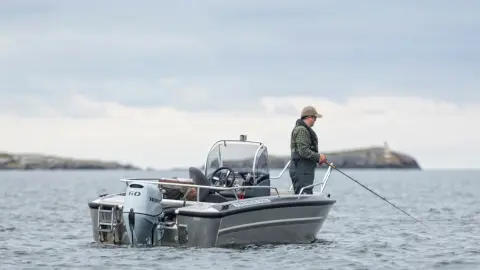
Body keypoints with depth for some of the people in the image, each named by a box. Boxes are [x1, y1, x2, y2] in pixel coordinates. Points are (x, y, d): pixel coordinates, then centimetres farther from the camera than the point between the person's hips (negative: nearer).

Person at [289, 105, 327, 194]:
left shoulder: (305, 129, 22)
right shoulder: (301, 130, -13)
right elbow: (303, 151, -22)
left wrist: (318, 158, 13)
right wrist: (318, 157, -11)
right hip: (302, 170, -11)